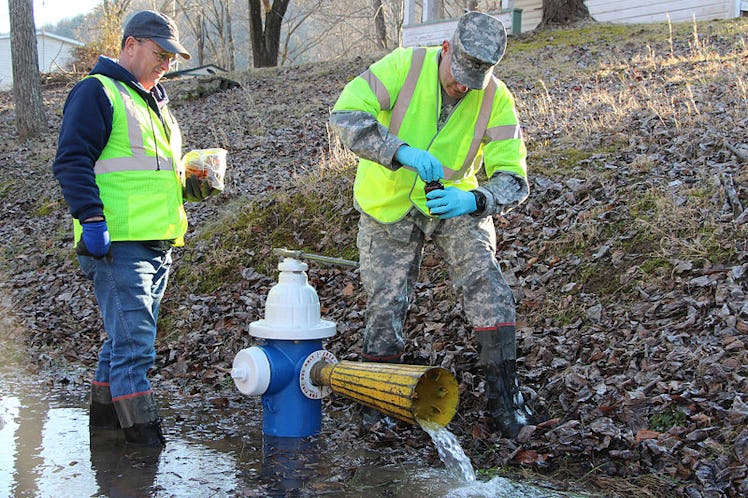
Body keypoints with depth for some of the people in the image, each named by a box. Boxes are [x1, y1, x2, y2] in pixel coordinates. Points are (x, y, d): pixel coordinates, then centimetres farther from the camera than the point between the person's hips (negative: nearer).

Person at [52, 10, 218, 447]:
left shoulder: (155, 103, 24)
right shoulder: (97, 92, -4)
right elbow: (72, 161, -13)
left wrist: (189, 185, 12)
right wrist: (92, 219, -22)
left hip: (158, 244, 9)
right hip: (117, 243, -9)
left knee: (127, 338, 16)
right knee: (133, 342, -9)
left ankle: (105, 413, 28)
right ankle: (145, 433, -4)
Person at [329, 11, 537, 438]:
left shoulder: (496, 98, -18)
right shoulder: (404, 66, -22)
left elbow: (513, 179, -20)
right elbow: (346, 115, -31)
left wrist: (472, 201, -42)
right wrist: (403, 152, -44)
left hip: (455, 203, 1)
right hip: (389, 208, -1)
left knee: (487, 283, -17)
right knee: (386, 306, 1)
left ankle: (504, 398, -8)